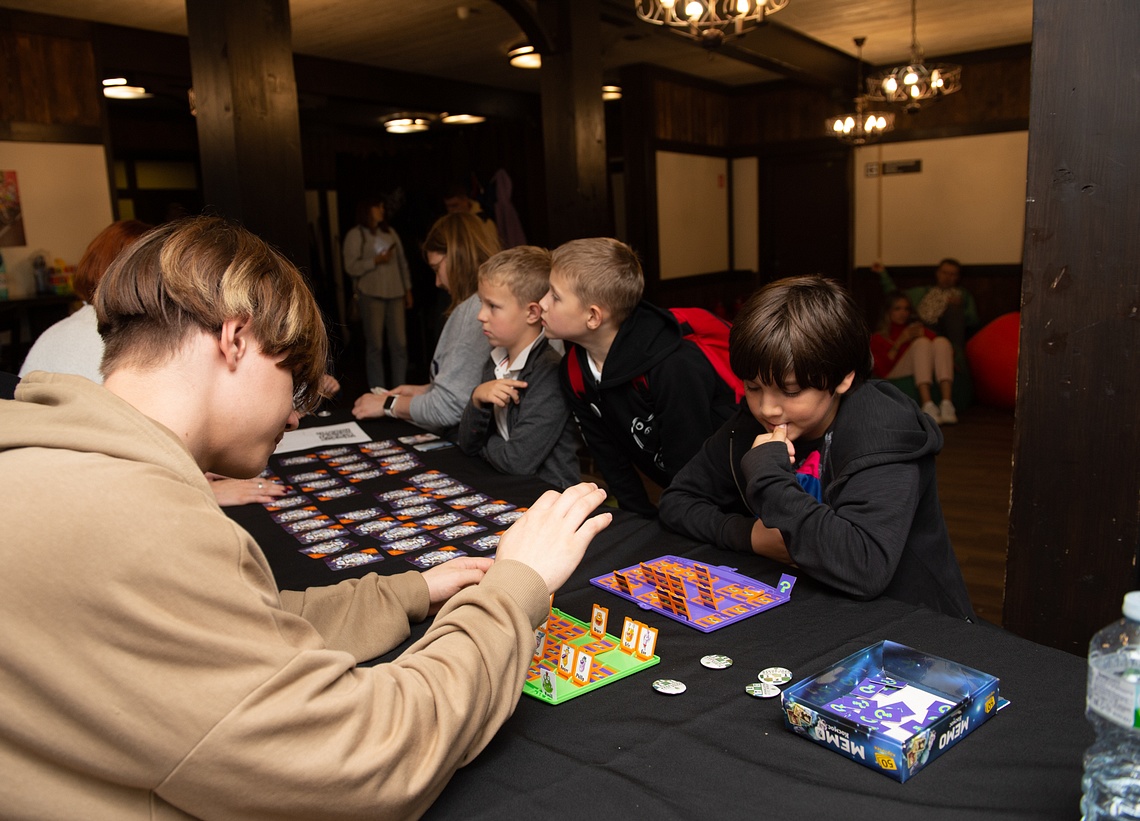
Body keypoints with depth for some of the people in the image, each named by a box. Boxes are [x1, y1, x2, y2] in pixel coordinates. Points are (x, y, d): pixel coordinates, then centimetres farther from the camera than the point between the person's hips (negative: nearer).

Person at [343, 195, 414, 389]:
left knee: (400, 344, 2)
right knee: (375, 345, -3)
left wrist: (408, 289, 15)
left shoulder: (390, 232, 17)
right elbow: (351, 267, -6)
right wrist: (376, 261, -14)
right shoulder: (355, 234, 2)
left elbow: (402, 262, 18)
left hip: (395, 293, 4)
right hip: (371, 294, -4)